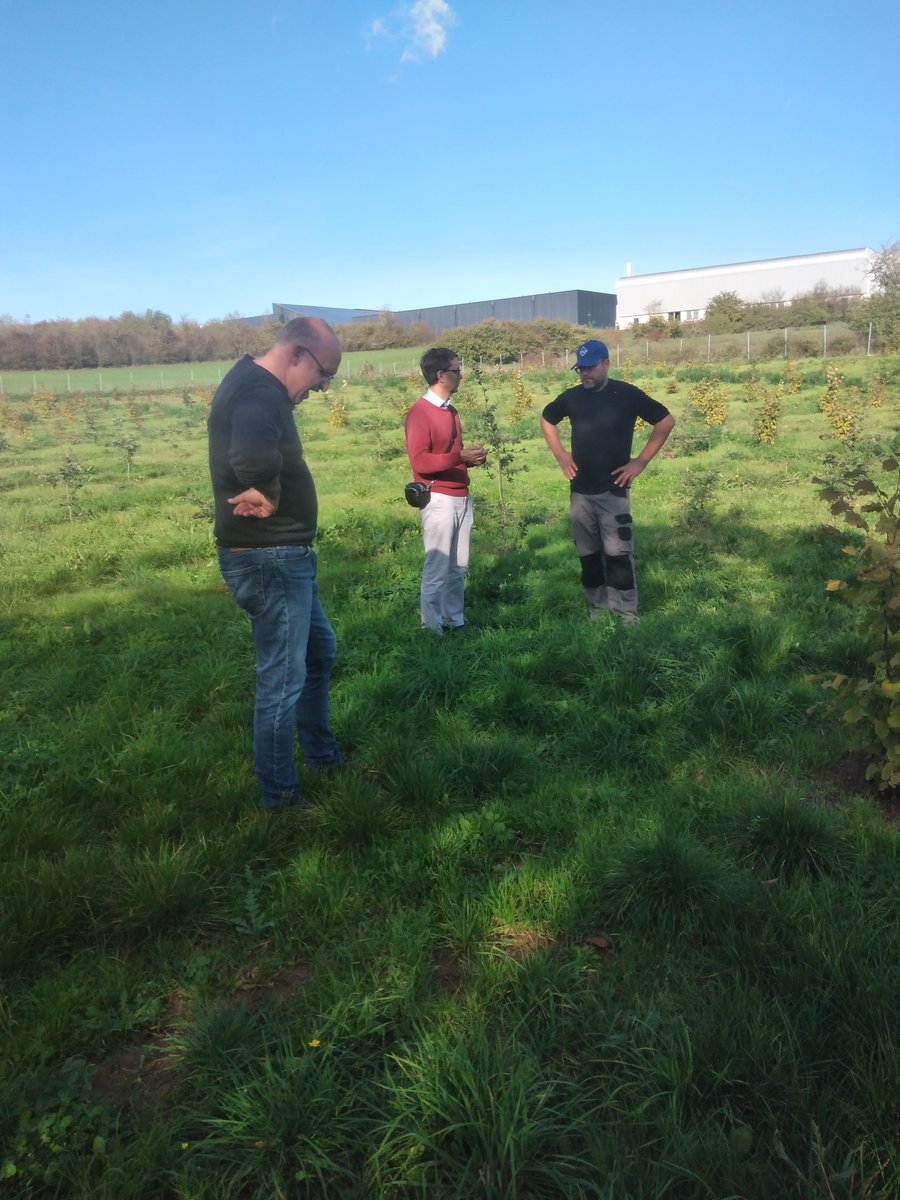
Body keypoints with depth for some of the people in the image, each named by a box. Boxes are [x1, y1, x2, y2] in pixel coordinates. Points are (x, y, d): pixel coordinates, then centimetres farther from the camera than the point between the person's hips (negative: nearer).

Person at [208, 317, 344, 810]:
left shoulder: (252, 383, 11)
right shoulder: (259, 392, -23)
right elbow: (253, 459, -43)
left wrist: (264, 492, -9)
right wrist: (267, 495, -23)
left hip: (280, 555, 11)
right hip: (269, 559, -11)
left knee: (319, 650, 24)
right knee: (282, 678, 3)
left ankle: (322, 755, 40)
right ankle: (278, 792, 20)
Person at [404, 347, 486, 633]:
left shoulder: (451, 411, 16)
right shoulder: (419, 413, -11)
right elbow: (419, 461, -18)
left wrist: (472, 458, 5)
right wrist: (460, 456, -24)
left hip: (462, 497, 8)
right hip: (439, 499, -8)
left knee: (458, 566, 11)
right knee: (437, 568, -4)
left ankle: (455, 620, 21)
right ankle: (431, 627, 5)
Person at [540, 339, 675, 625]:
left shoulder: (627, 394, -7)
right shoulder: (572, 396, 4)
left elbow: (666, 421, -2)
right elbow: (546, 420, 23)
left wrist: (641, 461, -6)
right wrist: (560, 455, 12)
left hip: (613, 490, -4)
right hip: (580, 491, 4)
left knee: (618, 553, -6)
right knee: (588, 554, 10)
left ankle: (627, 615, 2)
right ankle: (595, 610, 21)